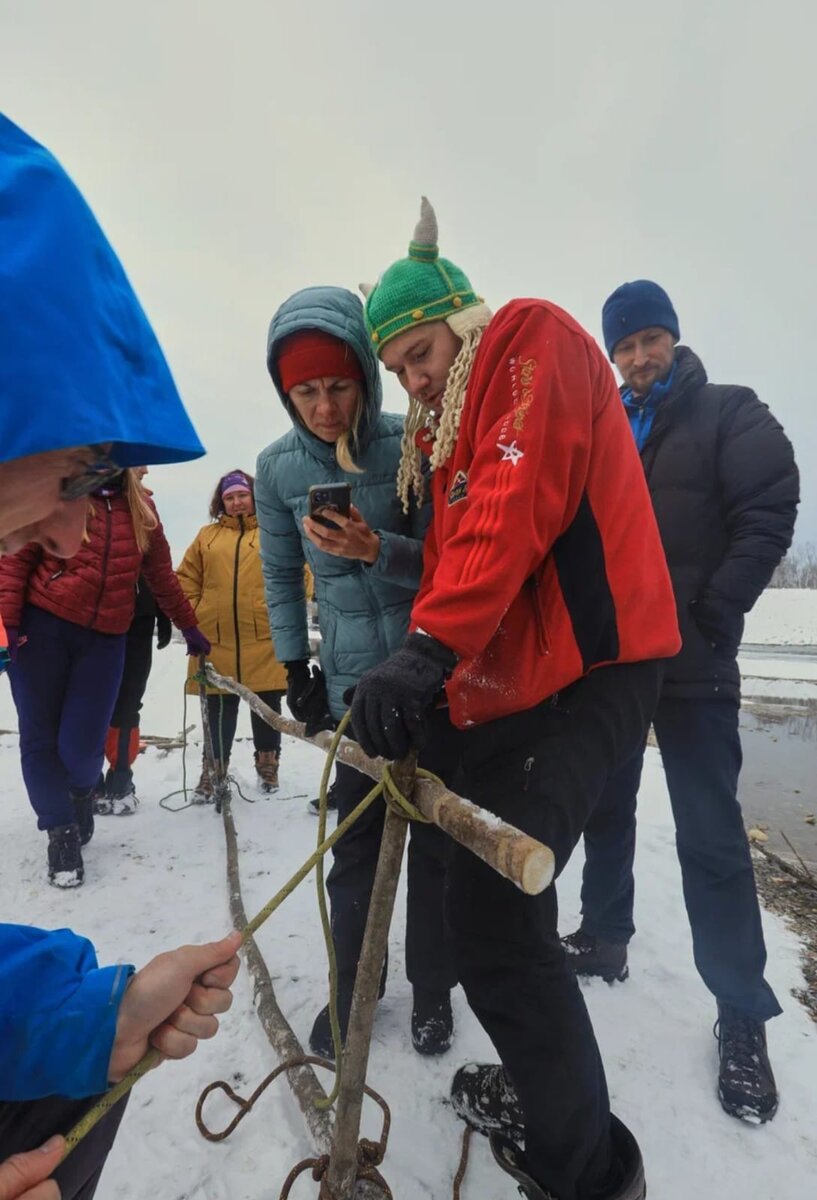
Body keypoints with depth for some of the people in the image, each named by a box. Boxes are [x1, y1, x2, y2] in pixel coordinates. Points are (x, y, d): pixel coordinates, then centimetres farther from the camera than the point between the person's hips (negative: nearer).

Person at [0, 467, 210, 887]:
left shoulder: (140, 506, 9)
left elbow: (161, 573, 15)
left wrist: (189, 626, 19)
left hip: (105, 637, 1)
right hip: (40, 626, -1)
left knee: (82, 744, -3)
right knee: (40, 737, 4)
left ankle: (82, 791, 33)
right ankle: (61, 831, 24)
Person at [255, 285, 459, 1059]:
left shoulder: (412, 444, -9)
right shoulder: (278, 467, -1)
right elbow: (281, 574, 8)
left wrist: (376, 549, -25)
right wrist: (294, 668, 8)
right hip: (350, 677, 2)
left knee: (436, 831, 10)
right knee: (355, 837, 9)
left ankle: (431, 986, 32)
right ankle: (352, 985, 33)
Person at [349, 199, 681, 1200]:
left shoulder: (535, 340, -1)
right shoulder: (447, 435, 23)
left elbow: (518, 500, -19)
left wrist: (428, 647, -27)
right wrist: (419, 690, 12)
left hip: (582, 672, -9)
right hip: (501, 687, 9)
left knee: (490, 912, -10)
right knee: (492, 897, 15)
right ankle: (536, 1092, 37)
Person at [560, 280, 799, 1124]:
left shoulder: (731, 414, 2)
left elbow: (768, 516, -9)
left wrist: (708, 615, -16)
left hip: (691, 663, -5)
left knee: (710, 837, -1)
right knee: (605, 808, 16)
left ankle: (743, 1016, 16)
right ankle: (605, 935, 36)